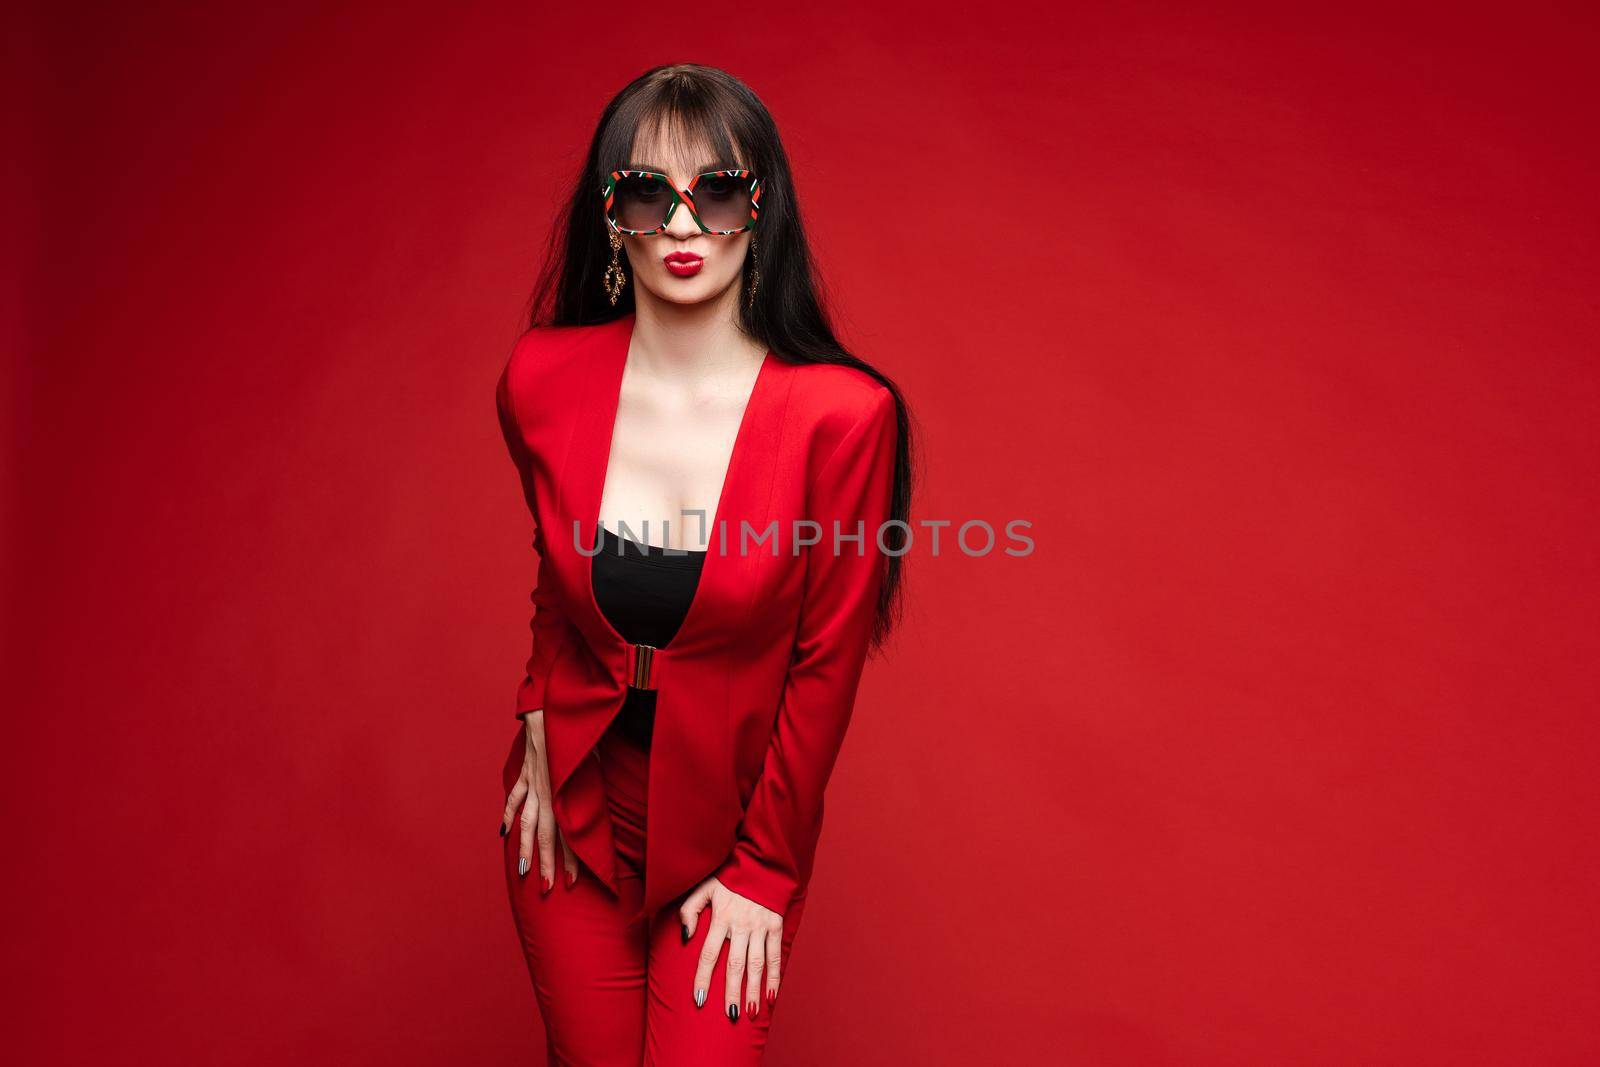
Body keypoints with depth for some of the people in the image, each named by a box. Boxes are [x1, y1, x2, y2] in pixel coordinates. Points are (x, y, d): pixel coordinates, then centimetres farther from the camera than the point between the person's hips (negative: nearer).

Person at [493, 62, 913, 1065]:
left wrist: (763, 870, -7)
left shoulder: (843, 413, -20)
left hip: (731, 820, -3)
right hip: (572, 808, 3)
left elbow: (824, 664, -12)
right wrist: (540, 727, 0)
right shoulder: (541, 381, -9)